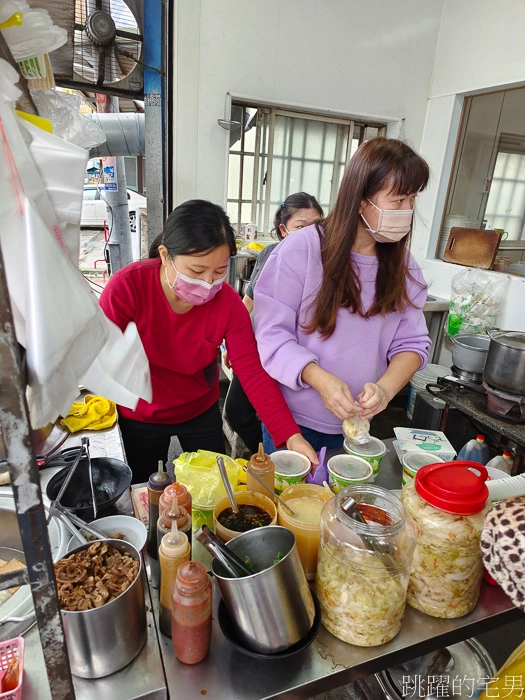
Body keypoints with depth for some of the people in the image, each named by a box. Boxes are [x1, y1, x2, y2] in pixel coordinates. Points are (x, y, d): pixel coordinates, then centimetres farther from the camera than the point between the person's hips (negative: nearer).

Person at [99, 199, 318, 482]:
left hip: (201, 413, 2)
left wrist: (290, 435, -31)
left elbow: (254, 373, -22)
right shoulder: (127, 286, -26)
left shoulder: (228, 302, -20)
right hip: (138, 418, -1)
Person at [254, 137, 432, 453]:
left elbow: (412, 341, -4)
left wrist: (385, 388, -24)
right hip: (291, 416, -4)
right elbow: (272, 332, -17)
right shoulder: (302, 249, -18)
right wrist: (320, 380, -30)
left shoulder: (401, 262, -3)